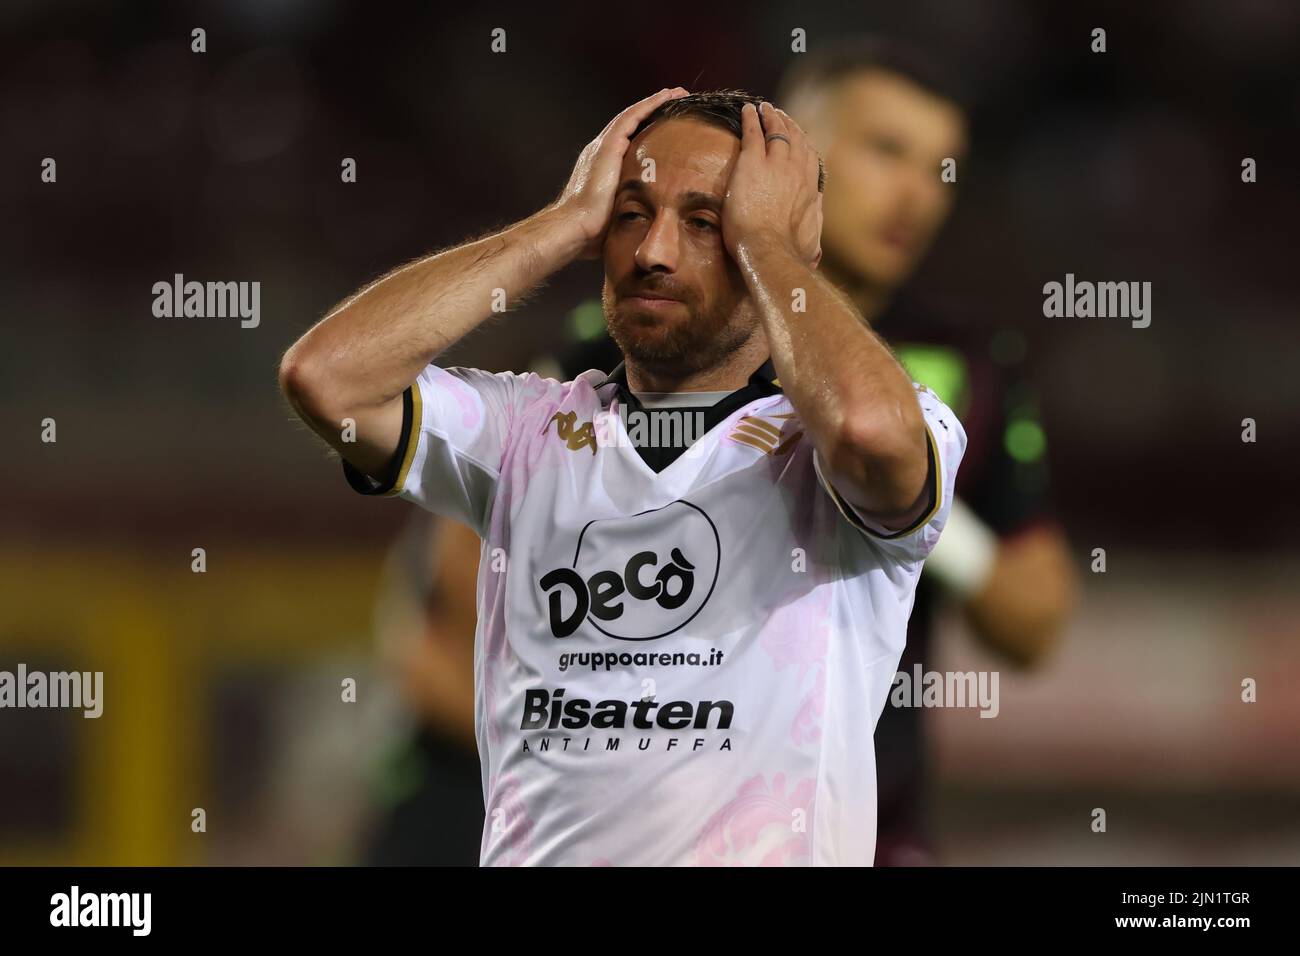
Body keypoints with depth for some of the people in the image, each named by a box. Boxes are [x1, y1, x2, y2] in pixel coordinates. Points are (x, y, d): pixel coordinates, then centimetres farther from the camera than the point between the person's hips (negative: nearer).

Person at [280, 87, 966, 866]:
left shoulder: (817, 451, 4)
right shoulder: (528, 428, 15)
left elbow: (869, 425, -20)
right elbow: (324, 376, 0)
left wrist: (762, 234, -3)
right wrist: (571, 222, 5)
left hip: (764, 852, -3)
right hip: (529, 849, 3)